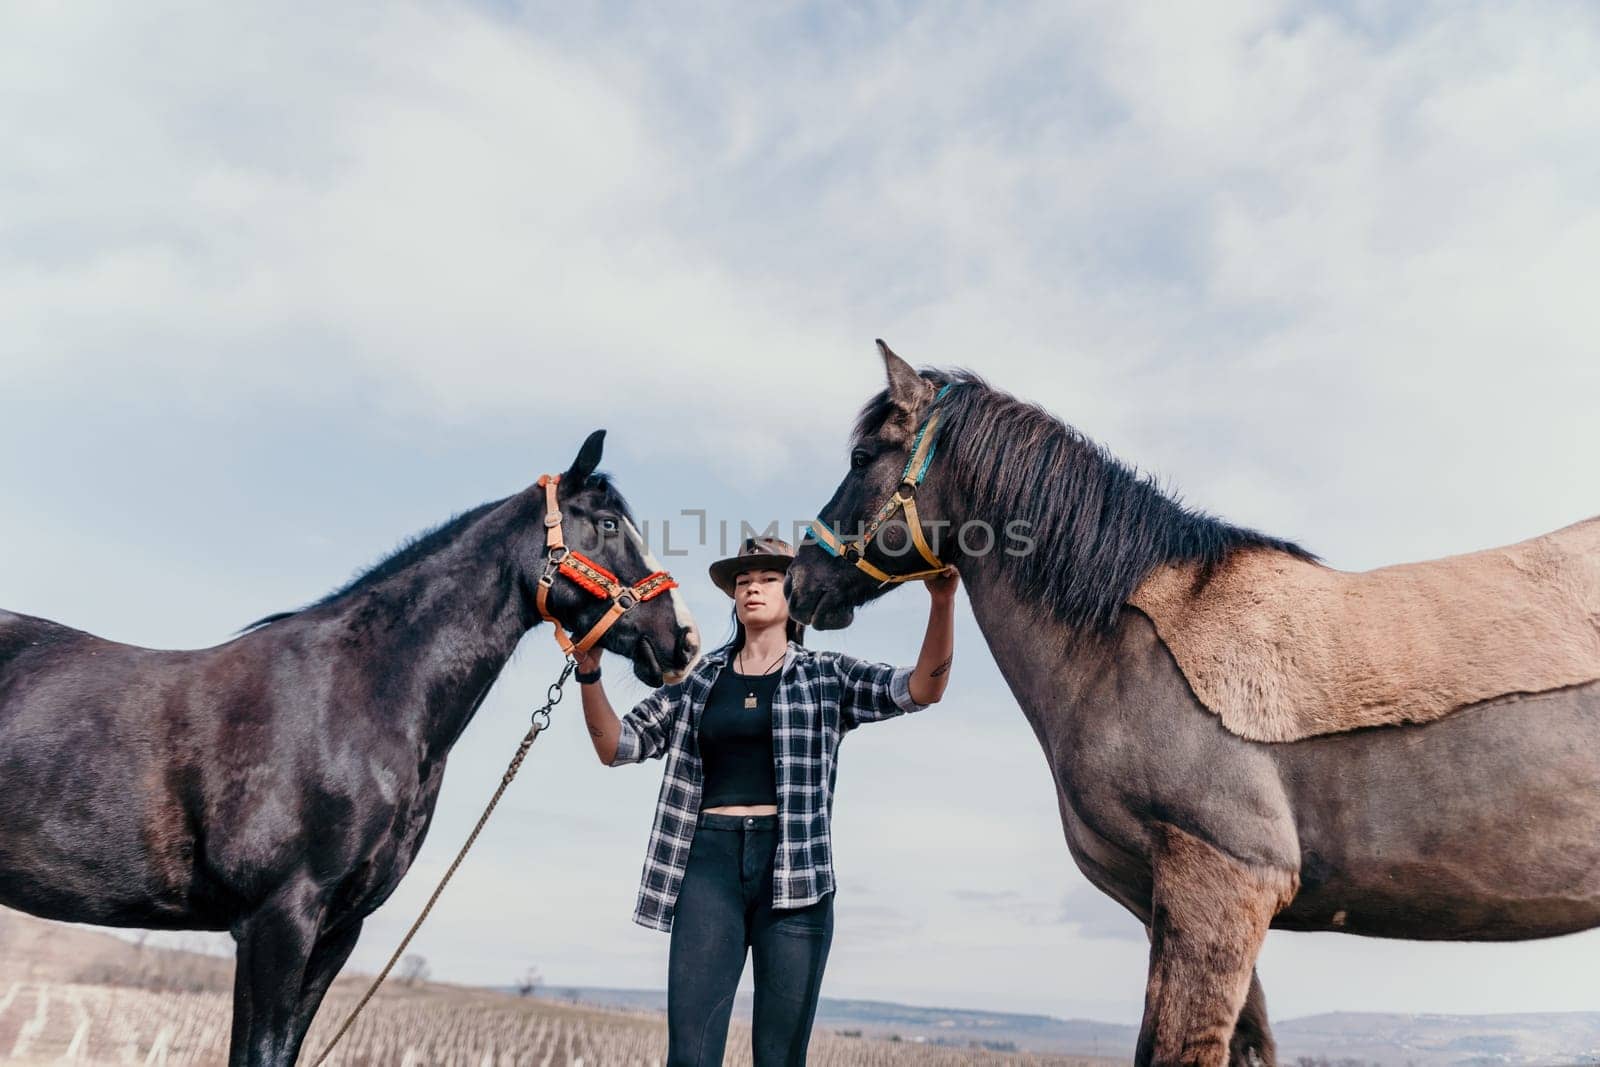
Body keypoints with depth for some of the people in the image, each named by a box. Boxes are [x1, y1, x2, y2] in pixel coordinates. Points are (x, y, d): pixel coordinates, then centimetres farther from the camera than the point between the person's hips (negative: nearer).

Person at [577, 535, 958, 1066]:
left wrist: (942, 603, -22)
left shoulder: (826, 676, 7)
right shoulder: (700, 678, 13)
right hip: (710, 862, 2)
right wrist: (589, 670, -2)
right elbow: (616, 746, 13)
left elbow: (921, 688, -6)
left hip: (794, 867, -1)